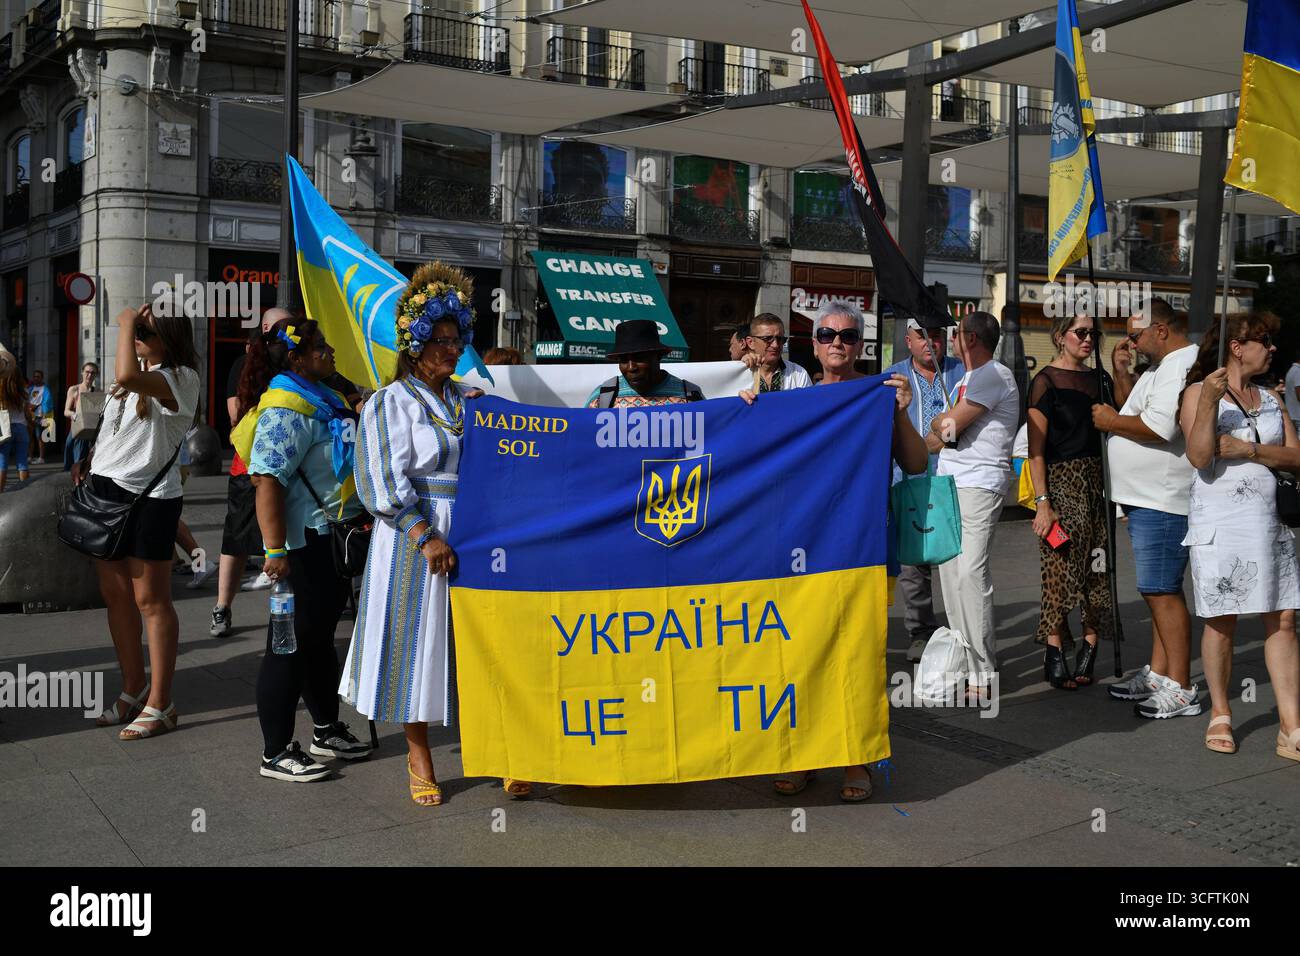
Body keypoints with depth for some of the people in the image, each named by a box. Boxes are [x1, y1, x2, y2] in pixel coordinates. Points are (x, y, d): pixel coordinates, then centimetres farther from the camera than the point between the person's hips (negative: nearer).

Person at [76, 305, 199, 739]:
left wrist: (126, 323, -18)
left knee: (150, 600, -2)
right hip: (105, 488, 9)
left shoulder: (179, 378, -13)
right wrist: (87, 459, 10)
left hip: (148, 499, -9)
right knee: (114, 593, 13)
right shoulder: (137, 375, 13)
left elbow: (126, 376, -32)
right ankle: (133, 688, 27)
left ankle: (159, 704, 7)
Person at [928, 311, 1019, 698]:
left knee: (970, 573, -15)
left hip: (979, 486, -10)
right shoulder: (965, 380, 22)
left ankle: (983, 674, -12)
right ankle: (965, 659, 15)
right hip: (949, 485, 10)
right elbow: (939, 439, 19)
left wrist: (939, 424, 5)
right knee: (950, 571, 8)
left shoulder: (994, 375, -10)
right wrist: (946, 426, -1)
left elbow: (946, 427, -16)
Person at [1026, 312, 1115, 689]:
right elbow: (1036, 448, -9)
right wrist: (1043, 502, -15)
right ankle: (1054, 654, -2)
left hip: (1098, 480, 6)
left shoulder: (1101, 380, 15)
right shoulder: (1046, 381, -4)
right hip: (1061, 481, -6)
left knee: (1098, 567, 3)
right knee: (1060, 567, -8)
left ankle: (1089, 649, 8)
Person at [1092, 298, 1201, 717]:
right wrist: (1121, 372, 13)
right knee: (1159, 591, 15)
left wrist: (1112, 421, -11)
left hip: (1161, 501, -11)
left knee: (1162, 591, -9)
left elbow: (1160, 427, -26)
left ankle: (1181, 690, -5)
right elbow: (1133, 408, 28)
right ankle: (1157, 675, 24)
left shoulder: (1181, 366, -16)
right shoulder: (1162, 367, 18)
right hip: (1148, 497, 11)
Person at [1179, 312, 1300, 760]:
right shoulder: (1199, 392, 0)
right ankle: (1220, 716, 16)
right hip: (1220, 519, -5)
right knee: (1222, 621, 0)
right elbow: (1200, 458, -13)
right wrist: (1210, 401, -22)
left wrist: (1249, 449, -10)